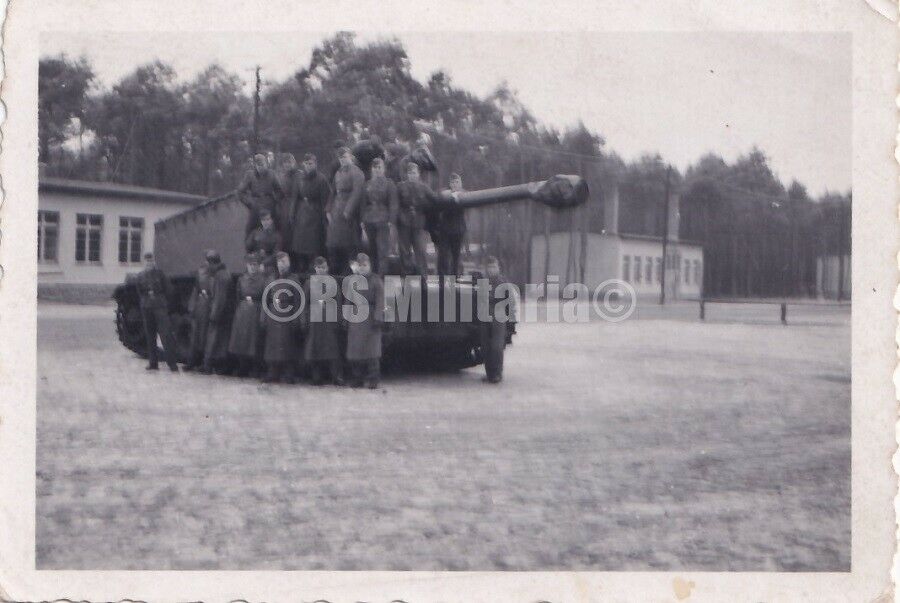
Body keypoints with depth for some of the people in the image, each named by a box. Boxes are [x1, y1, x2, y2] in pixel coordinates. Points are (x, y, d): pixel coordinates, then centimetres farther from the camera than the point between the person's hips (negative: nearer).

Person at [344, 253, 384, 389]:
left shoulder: (376, 280, 3)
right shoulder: (350, 280, 14)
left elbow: (380, 300, -3)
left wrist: (378, 317, -12)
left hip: (370, 318, -4)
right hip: (355, 318, 4)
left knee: (372, 349, -5)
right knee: (355, 348, 4)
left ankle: (373, 379, 0)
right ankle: (357, 378, 14)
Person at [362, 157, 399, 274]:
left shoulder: (389, 184, 1)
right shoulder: (368, 184, 13)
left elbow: (393, 203, -4)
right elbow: (364, 203, 16)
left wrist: (391, 220, -11)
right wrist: (363, 219, 9)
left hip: (383, 220, -4)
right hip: (369, 220, 5)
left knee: (382, 249, -7)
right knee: (372, 249, 8)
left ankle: (382, 275, -5)